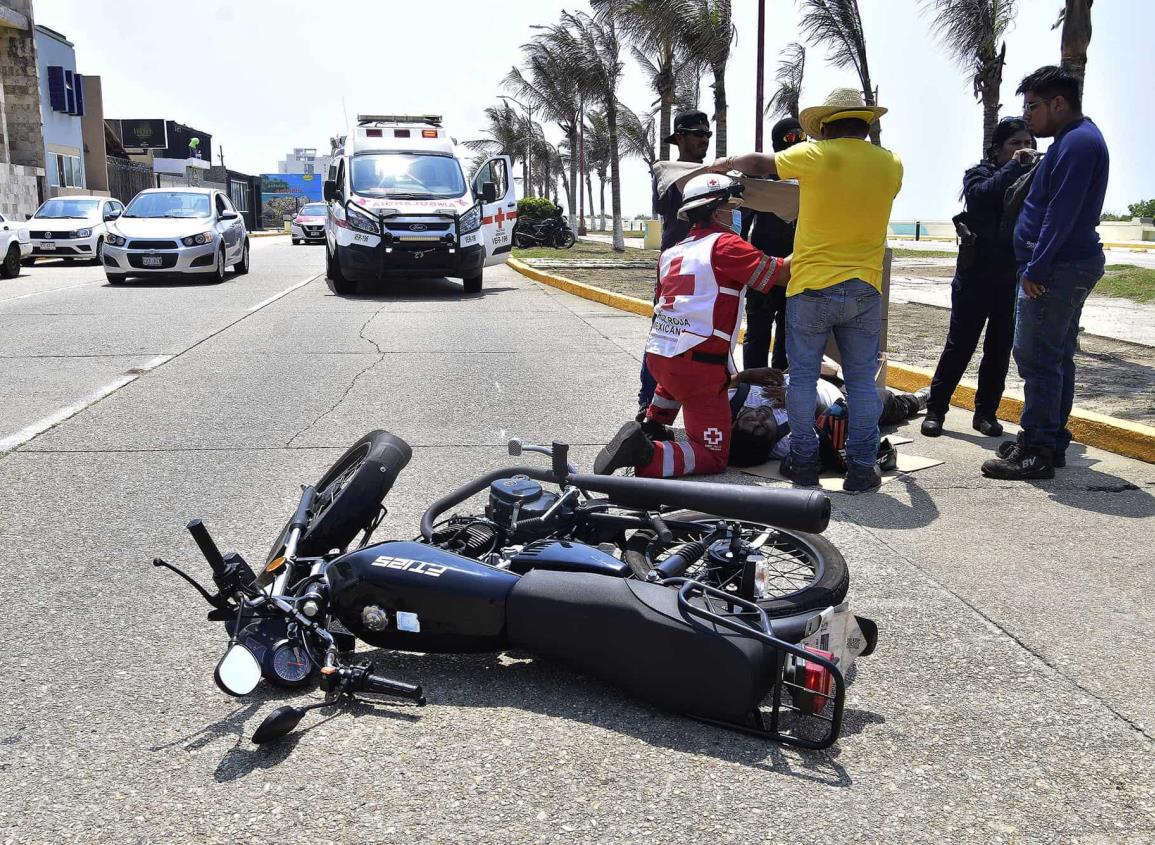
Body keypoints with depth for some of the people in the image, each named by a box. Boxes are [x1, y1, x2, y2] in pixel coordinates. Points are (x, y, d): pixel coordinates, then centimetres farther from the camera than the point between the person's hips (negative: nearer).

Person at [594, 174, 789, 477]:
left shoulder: (672, 252, 16)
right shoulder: (725, 244, -6)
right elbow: (780, 272, -10)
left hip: (657, 355, 8)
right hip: (699, 365, -8)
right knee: (714, 457, -2)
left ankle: (652, 426, 33)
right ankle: (646, 454, -24)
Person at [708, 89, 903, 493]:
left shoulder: (815, 155, -4)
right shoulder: (890, 164, 5)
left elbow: (757, 163, 10)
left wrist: (721, 164, 28)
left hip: (811, 288, -2)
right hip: (865, 291, 3)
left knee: (802, 377, 8)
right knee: (862, 380, 8)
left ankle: (804, 461, 13)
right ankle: (861, 467, 10)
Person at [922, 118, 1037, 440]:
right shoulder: (979, 173, 1)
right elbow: (980, 196, -22)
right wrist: (1014, 166, -19)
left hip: (1013, 280, 3)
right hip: (976, 276, -3)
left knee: (1000, 348, 8)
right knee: (960, 345, 1)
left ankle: (986, 412, 18)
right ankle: (935, 410, 8)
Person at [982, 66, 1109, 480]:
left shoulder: (1077, 142, -14)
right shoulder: (1076, 139, 20)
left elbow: (1061, 213, -22)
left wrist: (1036, 267, -21)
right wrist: (1038, 265, 19)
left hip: (1057, 268, -11)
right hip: (1072, 265, 11)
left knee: (1037, 357, -10)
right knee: (1057, 357, 14)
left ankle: (1037, 452, -7)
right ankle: (1051, 442, 22)